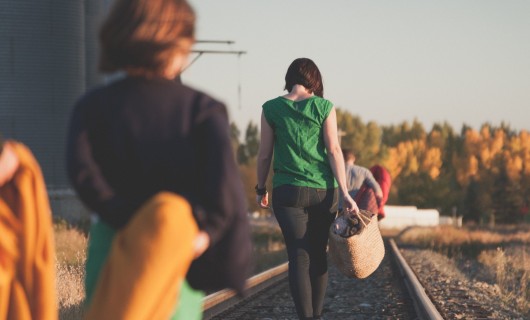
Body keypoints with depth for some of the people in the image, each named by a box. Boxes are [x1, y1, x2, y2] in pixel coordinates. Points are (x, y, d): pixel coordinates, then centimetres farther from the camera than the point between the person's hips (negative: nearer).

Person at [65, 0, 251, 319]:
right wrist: (206, 232, -26)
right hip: (179, 266, -1)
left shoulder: (94, 106, 1)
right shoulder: (200, 107, -2)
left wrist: (129, 224, -20)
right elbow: (223, 167, -21)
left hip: (113, 257, 1)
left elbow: (81, 167, -17)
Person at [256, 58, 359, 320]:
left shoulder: (271, 109, 0)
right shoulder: (324, 107, -1)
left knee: (299, 257, -2)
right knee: (318, 255, 13)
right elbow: (334, 151, -5)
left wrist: (260, 188, 16)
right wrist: (345, 193, -5)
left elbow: (264, 154, 3)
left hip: (288, 191, -1)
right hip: (323, 190, 1)